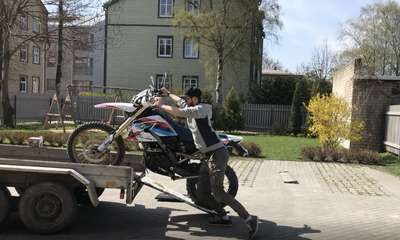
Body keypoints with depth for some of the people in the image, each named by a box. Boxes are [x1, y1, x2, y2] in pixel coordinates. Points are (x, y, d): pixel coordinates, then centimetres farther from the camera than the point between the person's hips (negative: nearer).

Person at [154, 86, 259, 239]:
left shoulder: (202, 108, -11)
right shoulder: (193, 108, 17)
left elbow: (179, 112, -25)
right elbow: (180, 101, 39)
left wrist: (161, 106, -11)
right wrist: (168, 94, 50)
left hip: (217, 154, -10)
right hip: (209, 156, 10)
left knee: (218, 192, -18)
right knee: (201, 193, 10)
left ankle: (249, 219, -14)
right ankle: (224, 218, 17)